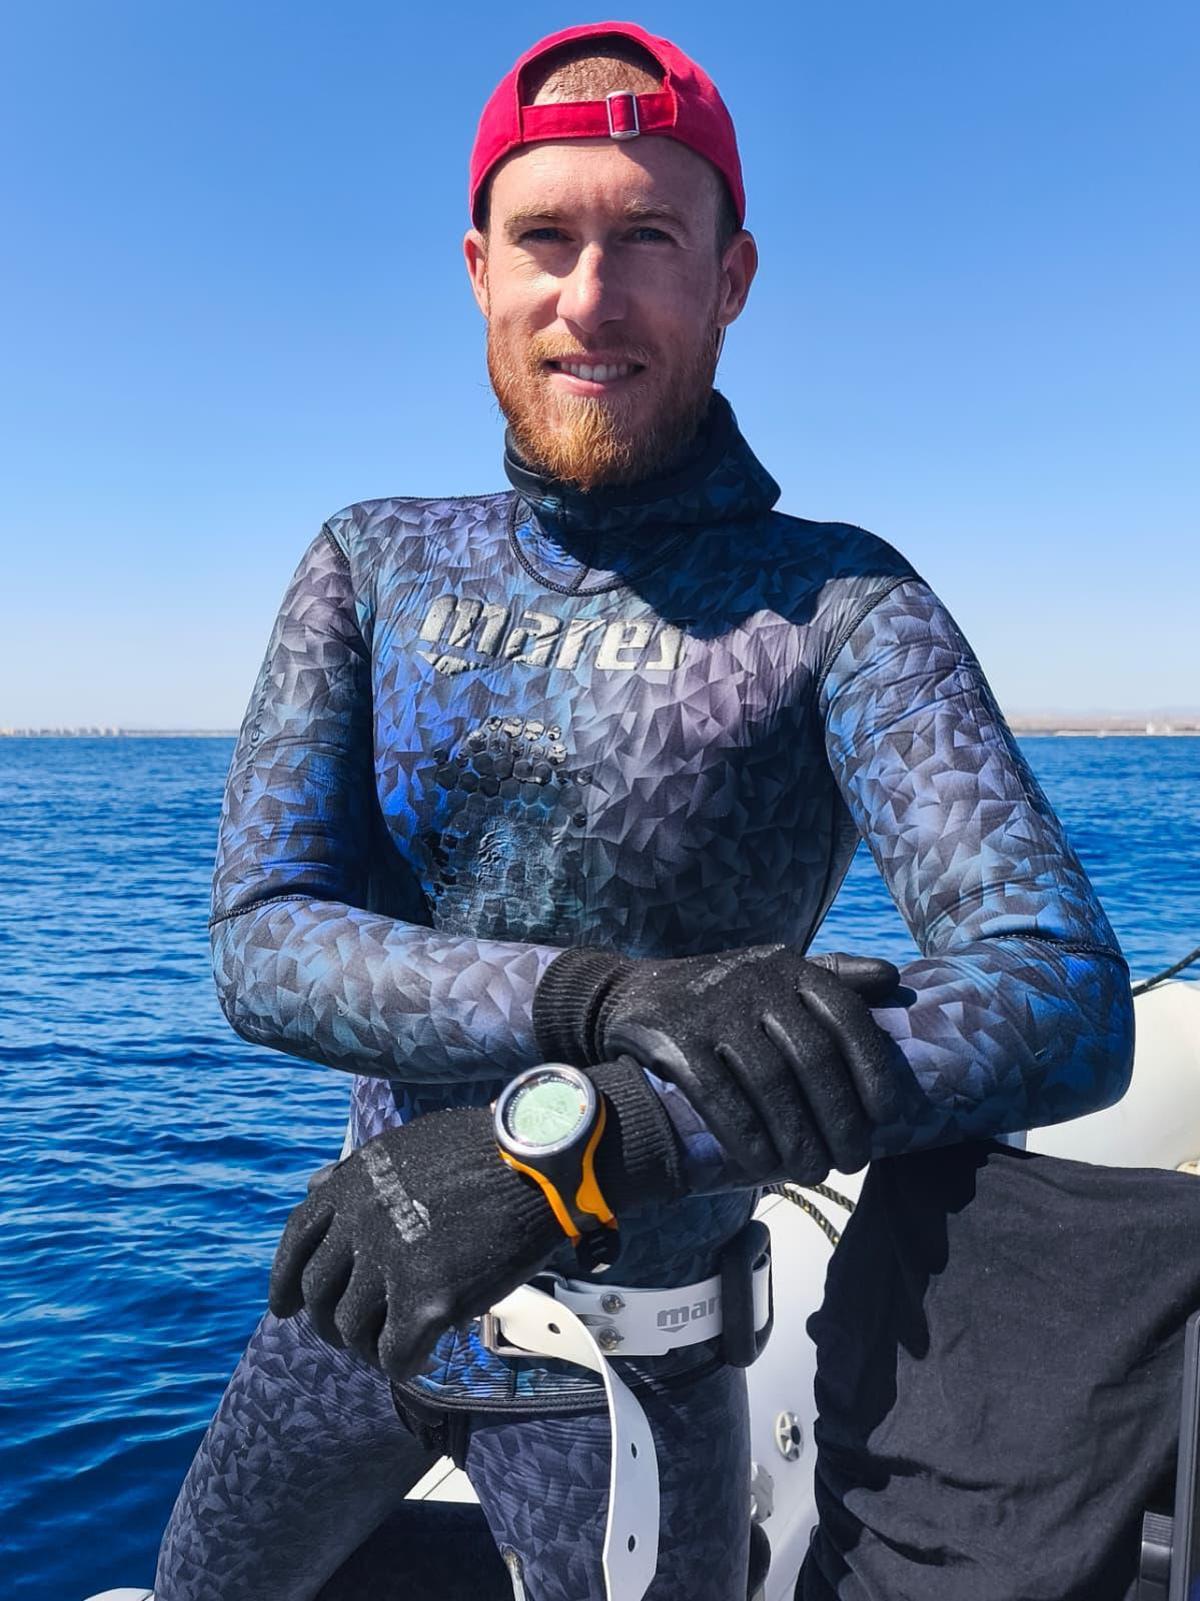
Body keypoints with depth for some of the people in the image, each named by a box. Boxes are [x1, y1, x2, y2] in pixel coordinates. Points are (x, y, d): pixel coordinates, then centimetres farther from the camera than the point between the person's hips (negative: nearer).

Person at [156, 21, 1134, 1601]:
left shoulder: (830, 603, -16)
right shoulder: (373, 563, -5)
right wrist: (602, 998, -33)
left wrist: (564, 1142, -36)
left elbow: (1066, 1003, -28)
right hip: (362, 1289, 5)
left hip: (624, 1368, -4)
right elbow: (263, 946, -15)